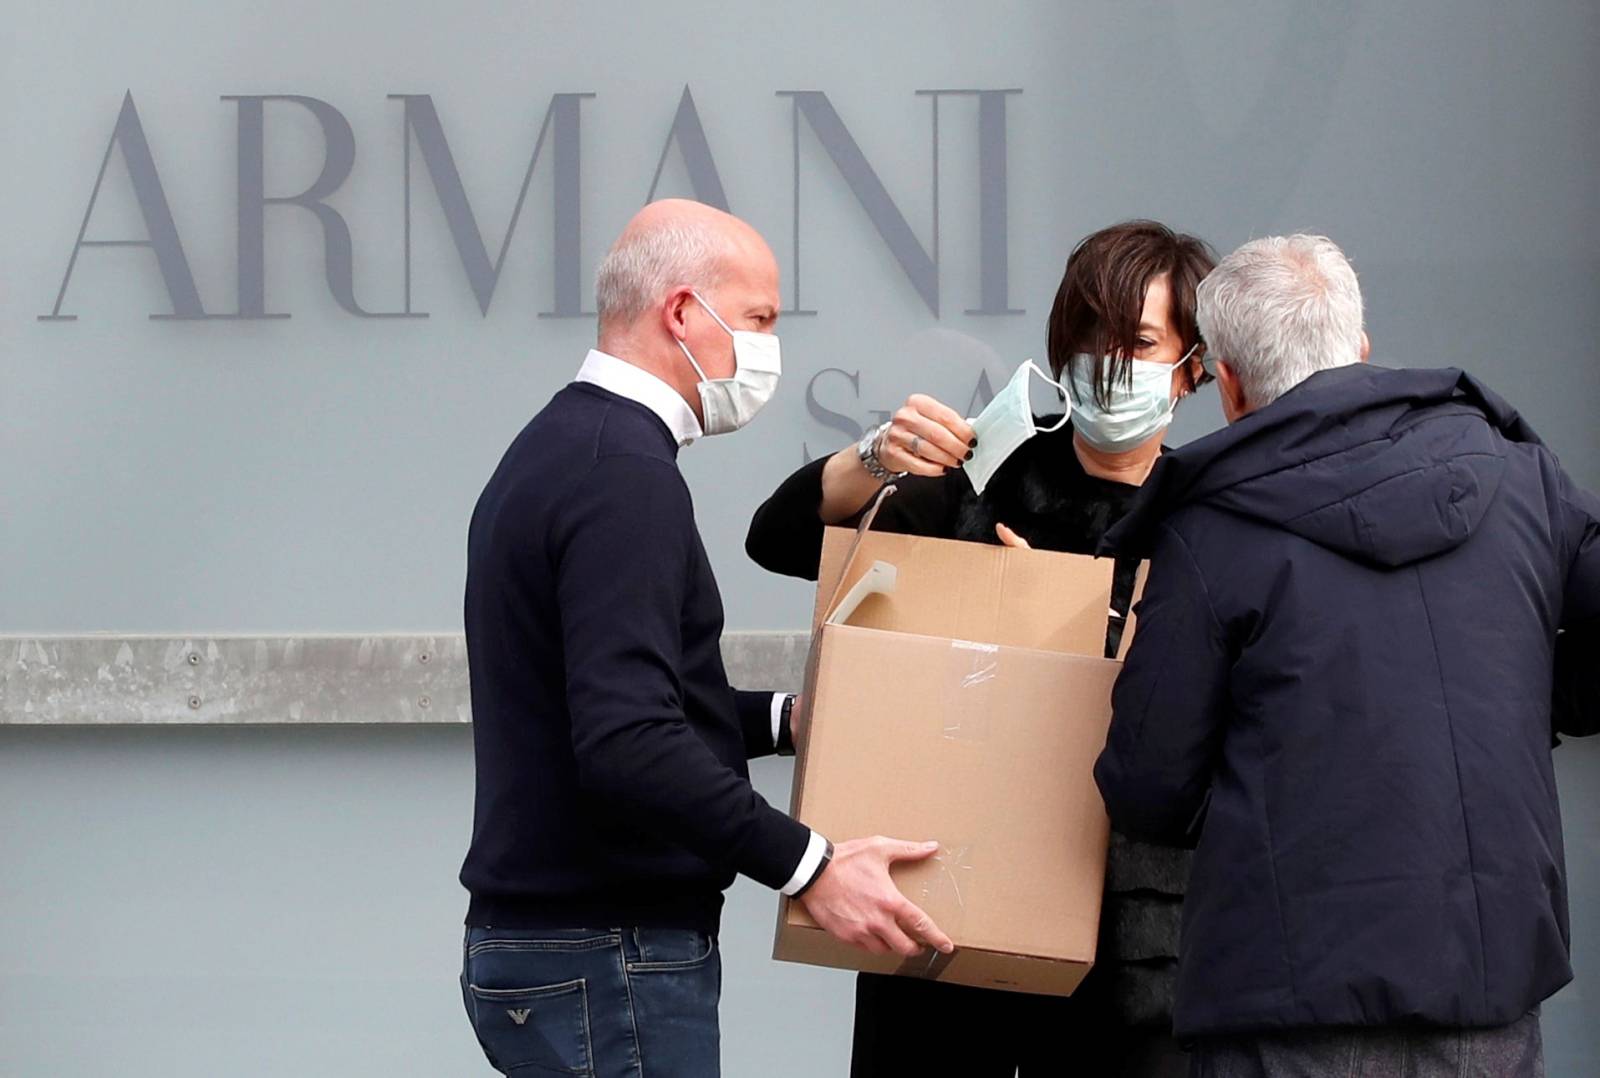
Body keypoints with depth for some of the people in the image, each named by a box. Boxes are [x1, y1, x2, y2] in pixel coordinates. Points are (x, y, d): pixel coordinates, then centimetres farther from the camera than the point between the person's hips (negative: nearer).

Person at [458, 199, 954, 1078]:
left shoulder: (554, 448, 15)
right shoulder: (626, 476, -17)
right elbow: (626, 743, -27)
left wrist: (782, 718, 16)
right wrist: (806, 866, -24)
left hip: (536, 936, 10)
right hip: (608, 962, -10)